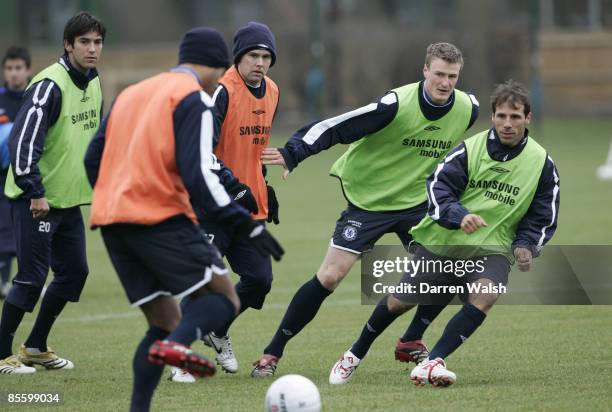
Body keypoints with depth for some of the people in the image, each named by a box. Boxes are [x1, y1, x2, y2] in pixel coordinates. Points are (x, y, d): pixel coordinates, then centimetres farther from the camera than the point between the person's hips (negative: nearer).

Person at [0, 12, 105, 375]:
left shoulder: (93, 83, 8)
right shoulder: (50, 85, -19)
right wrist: (34, 192, -27)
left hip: (69, 199, 9)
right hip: (35, 199, -9)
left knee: (75, 271, 10)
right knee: (32, 277, -9)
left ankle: (36, 347, 23)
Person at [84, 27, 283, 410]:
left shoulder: (131, 93, 20)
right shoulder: (195, 99, -3)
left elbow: (94, 160, 20)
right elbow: (197, 174, -15)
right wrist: (245, 224, -14)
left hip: (111, 220, 7)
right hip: (162, 219, -7)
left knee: (166, 322, 13)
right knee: (224, 299, -2)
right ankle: (178, 344, -31)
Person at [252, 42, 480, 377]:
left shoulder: (467, 109, -9)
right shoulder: (397, 104, -26)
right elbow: (336, 127, -28)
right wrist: (292, 153, -39)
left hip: (417, 201, 5)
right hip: (368, 198, -5)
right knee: (329, 276, -12)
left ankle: (411, 342, 16)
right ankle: (272, 353, -2)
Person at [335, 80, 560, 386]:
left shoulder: (541, 164, -2)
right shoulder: (470, 149, -6)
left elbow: (543, 219, 7)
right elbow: (437, 188, -13)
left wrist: (525, 246, -12)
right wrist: (459, 215, -33)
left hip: (492, 249, 0)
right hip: (441, 243, 0)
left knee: (486, 295, -32)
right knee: (398, 303, 2)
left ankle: (432, 363, -29)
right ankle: (354, 356, 29)